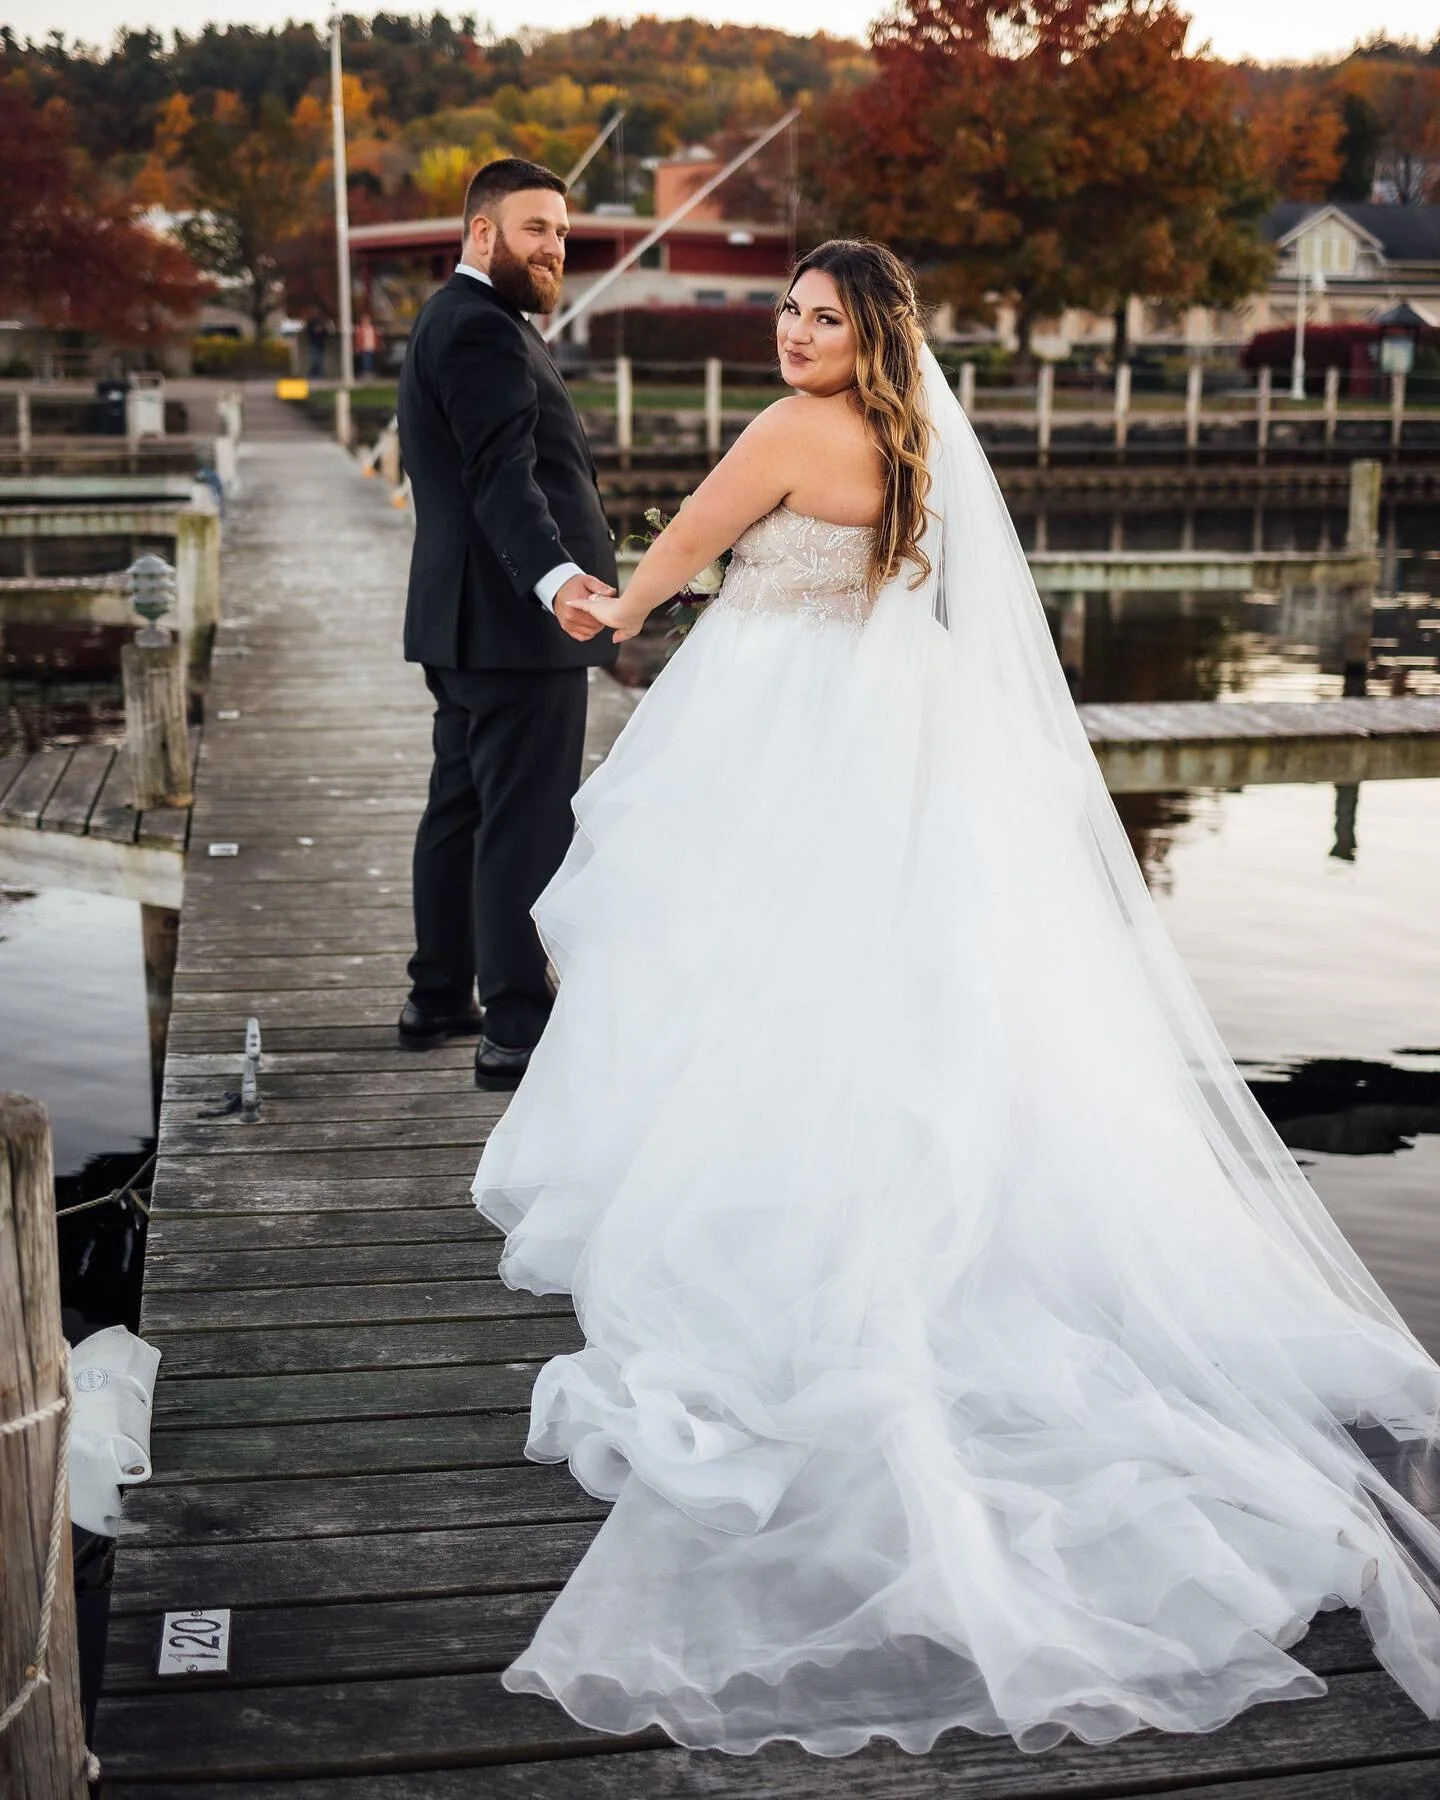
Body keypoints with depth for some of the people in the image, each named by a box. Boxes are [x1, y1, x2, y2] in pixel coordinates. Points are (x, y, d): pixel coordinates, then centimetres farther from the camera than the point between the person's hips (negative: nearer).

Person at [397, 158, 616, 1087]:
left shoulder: (453, 320, 20)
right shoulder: (482, 329, -14)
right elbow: (503, 478, -28)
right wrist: (556, 579, -42)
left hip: (465, 623, 11)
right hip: (516, 623, -11)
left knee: (463, 809, 18)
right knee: (526, 826, -8)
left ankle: (441, 997, 29)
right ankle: (517, 1029, -6)